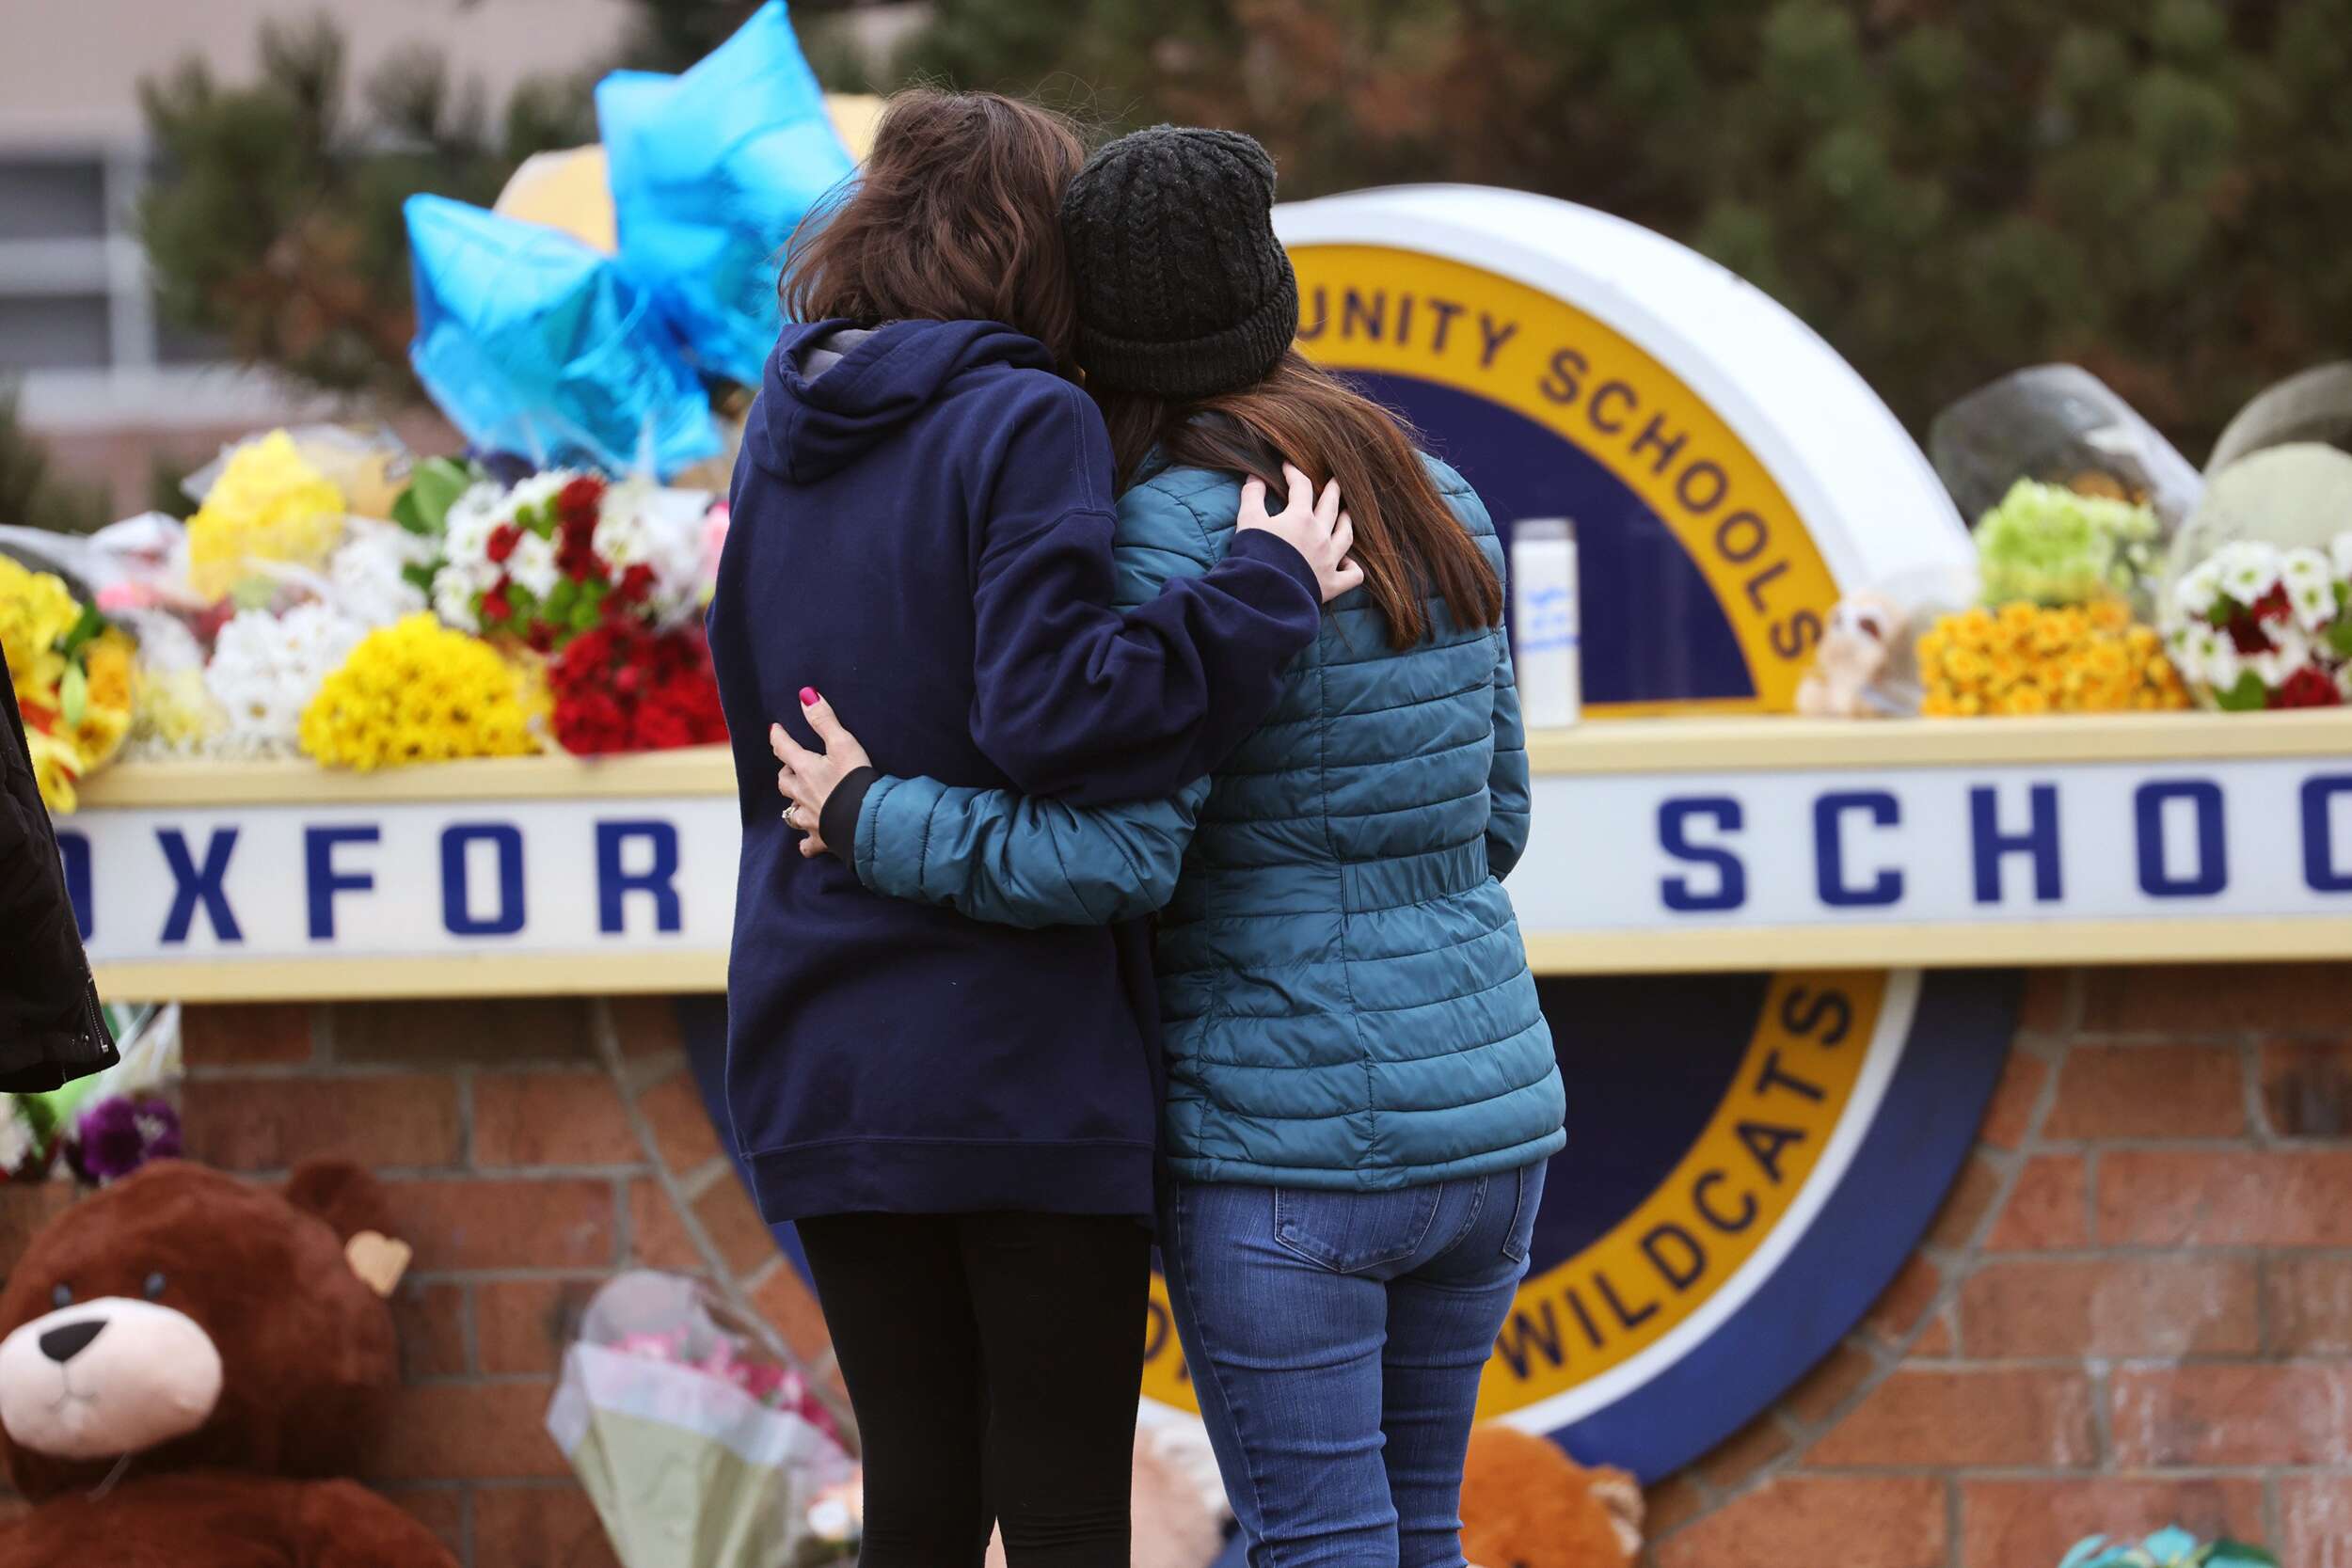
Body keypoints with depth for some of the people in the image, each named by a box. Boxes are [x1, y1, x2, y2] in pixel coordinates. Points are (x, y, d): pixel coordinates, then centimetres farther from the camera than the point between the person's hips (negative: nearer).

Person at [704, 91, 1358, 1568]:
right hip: (1026, 1066, -6)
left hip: (827, 1070, 6)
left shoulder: (783, 441, 12)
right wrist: (1266, 590, -17)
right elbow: (1051, 711, -22)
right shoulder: (1025, 428, -10)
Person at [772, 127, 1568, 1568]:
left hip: (1280, 1144, -7)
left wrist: (869, 820, -8)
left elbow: (1110, 859, -20)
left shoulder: (1177, 532, -13)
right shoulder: (1437, 505, 9)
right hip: (1484, 1120, 7)